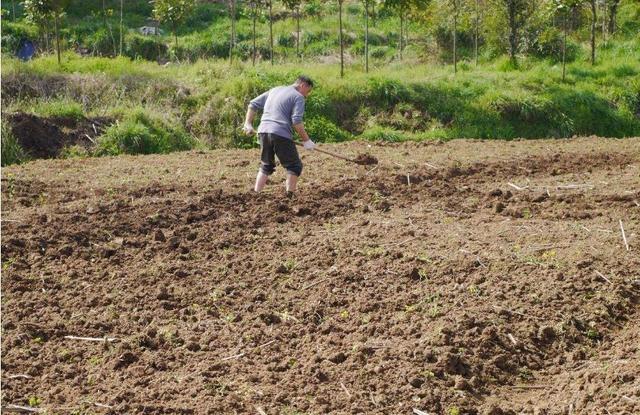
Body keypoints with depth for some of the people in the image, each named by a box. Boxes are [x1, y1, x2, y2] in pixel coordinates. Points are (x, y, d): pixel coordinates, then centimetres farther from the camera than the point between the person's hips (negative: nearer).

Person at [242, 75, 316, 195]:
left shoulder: (274, 90, 23)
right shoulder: (298, 97, 2)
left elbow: (253, 104, 21)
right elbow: (296, 121, -11)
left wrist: (248, 124, 20)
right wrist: (306, 140, -6)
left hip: (263, 132, 7)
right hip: (281, 134, -6)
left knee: (266, 166, 21)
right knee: (294, 166, 6)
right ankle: (289, 195, -1)